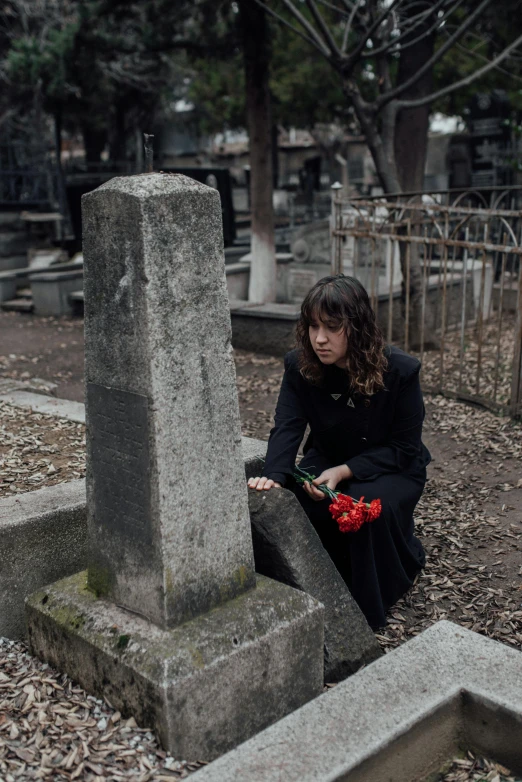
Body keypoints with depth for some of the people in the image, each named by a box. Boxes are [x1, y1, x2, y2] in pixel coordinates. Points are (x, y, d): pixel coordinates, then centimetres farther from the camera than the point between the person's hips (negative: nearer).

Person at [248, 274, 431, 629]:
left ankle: (372, 607, -5)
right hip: (328, 459, 3)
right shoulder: (300, 365, -15)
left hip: (392, 468, -3)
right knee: (297, 502, -26)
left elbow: (403, 448, -20)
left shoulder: (401, 371, -25)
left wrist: (344, 472, -32)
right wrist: (274, 477, -46)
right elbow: (287, 427, -25)